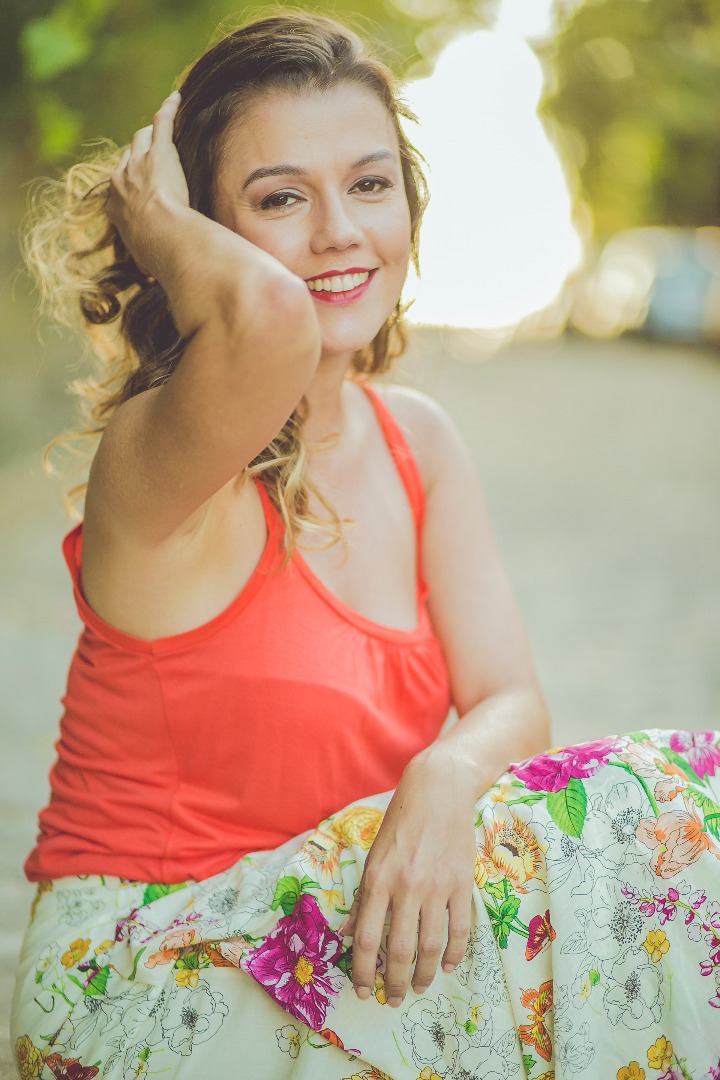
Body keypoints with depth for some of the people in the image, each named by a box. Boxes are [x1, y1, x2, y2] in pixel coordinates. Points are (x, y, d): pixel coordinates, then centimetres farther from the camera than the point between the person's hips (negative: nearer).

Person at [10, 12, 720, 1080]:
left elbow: (508, 700, -2)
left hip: (331, 938, 7)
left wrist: (444, 781, -25)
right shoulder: (160, 458, -19)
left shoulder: (416, 439, 5)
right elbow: (267, 314, -43)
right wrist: (155, 225, -21)